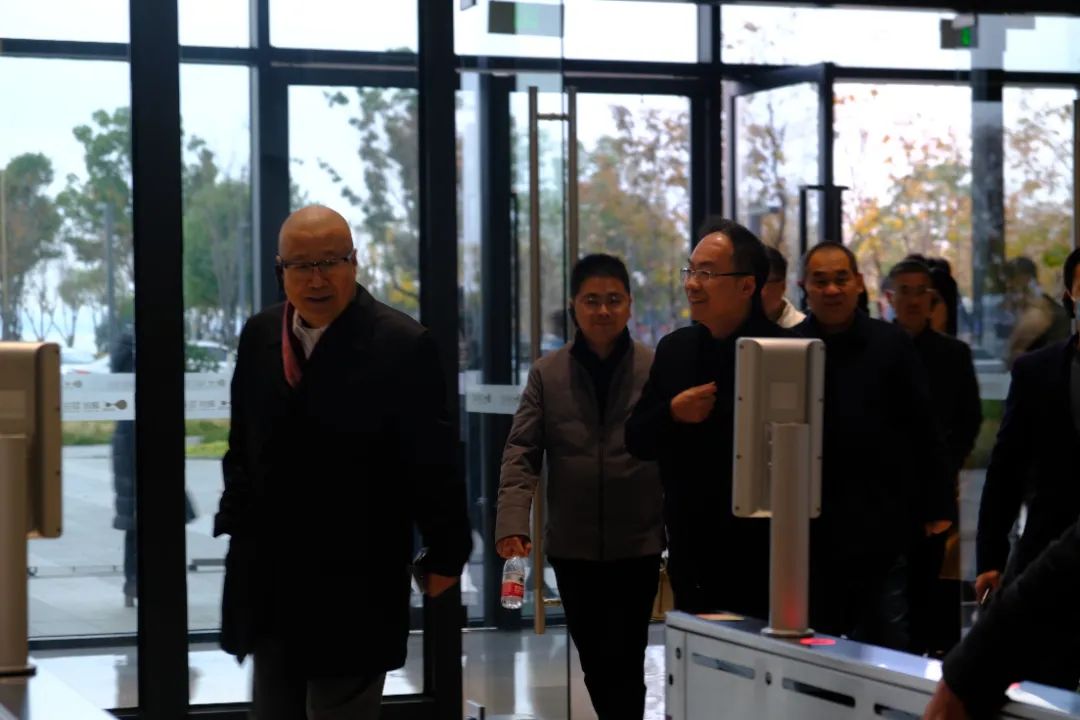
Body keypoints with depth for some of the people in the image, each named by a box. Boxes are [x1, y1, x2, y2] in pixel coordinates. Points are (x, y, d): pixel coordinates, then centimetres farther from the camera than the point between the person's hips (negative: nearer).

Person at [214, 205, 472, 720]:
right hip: (269, 584, 5)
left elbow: (433, 462, -8)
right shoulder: (259, 336, 5)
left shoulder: (402, 345, -12)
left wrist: (446, 554, -6)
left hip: (355, 587, -5)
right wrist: (235, 522, 9)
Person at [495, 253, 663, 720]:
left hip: (637, 544, -2)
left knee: (623, 662, -3)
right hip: (572, 545, 3)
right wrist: (513, 522, -14)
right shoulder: (547, 374, 4)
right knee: (594, 662, 12)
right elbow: (522, 452, -1)